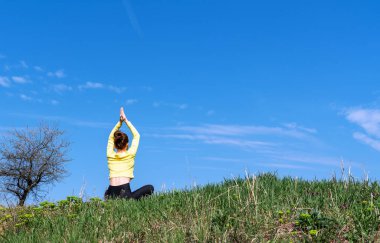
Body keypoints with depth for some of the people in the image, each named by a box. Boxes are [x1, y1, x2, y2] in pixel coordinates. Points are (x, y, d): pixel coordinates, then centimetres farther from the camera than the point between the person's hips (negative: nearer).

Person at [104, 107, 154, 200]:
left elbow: (111, 137, 27)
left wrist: (120, 122, 23)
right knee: (150, 188, 11)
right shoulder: (130, 154, 4)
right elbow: (136, 135, 19)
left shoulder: (110, 155, 11)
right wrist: (126, 120, 22)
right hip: (125, 194, -5)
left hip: (111, 195, 5)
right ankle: (132, 200, -12)